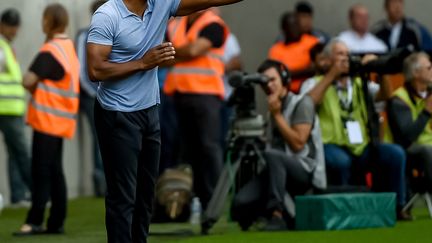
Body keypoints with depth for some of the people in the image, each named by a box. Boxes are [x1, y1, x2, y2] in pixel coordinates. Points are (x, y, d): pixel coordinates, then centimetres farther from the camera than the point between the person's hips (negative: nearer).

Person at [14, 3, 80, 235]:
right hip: (61, 120, 9)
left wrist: (35, 90, 0)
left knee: (41, 172, -8)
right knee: (54, 172, 10)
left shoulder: (49, 52, -15)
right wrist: (42, 89, 7)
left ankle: (35, 221, -9)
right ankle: (56, 222, 11)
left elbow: (28, 81, -22)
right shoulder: (69, 48, 13)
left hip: (47, 118, -9)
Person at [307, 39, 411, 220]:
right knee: (340, 161, -38)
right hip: (332, 146, -5)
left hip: (361, 147, 5)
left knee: (395, 154, -18)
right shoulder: (318, 83, 7)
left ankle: (395, 207, -8)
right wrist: (332, 74, -12)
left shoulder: (359, 83, 23)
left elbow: (384, 95, 12)